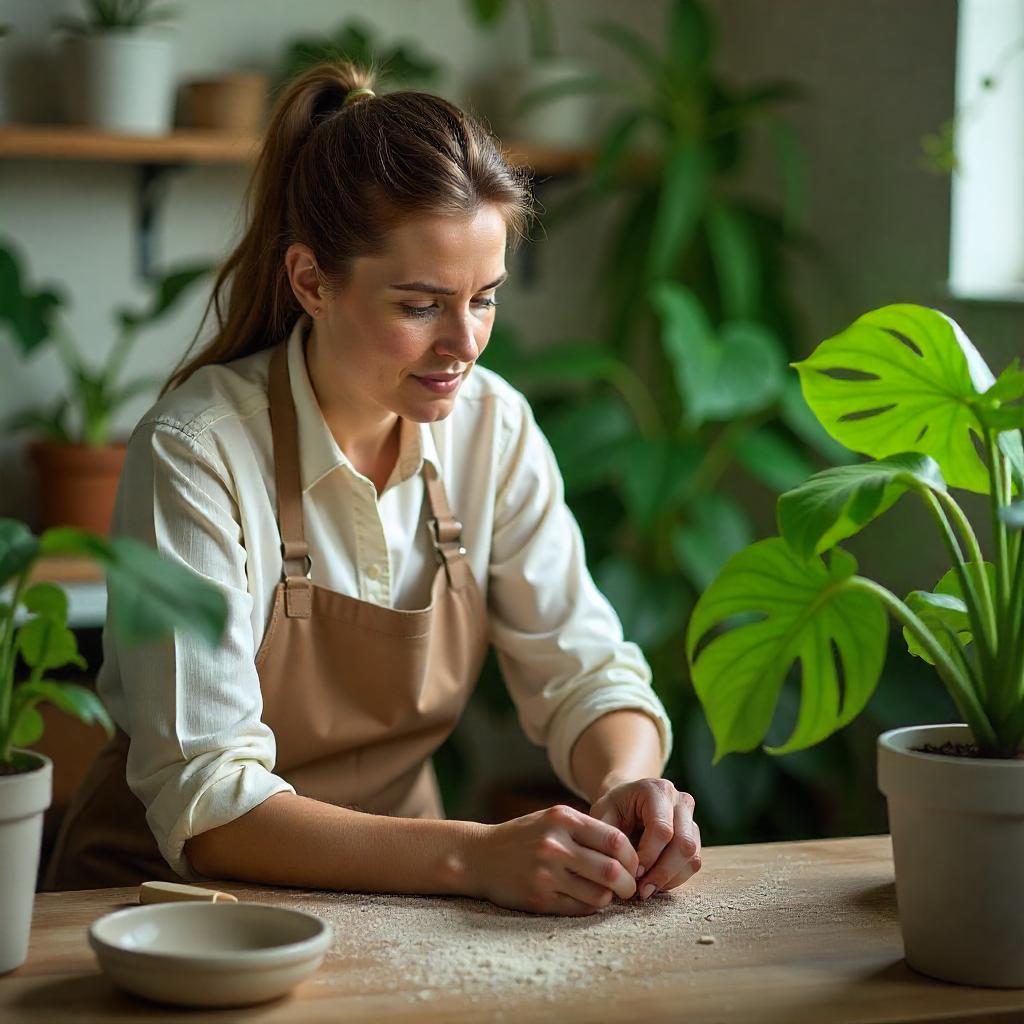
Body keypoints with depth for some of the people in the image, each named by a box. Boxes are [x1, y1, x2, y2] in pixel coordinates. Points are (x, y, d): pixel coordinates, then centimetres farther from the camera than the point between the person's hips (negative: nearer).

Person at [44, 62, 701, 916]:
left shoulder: (494, 428, -2)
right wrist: (472, 854, -32)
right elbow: (206, 807, -22)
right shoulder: (195, 453, -18)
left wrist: (629, 783, -19)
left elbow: (587, 672, 4)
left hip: (392, 895, 5)